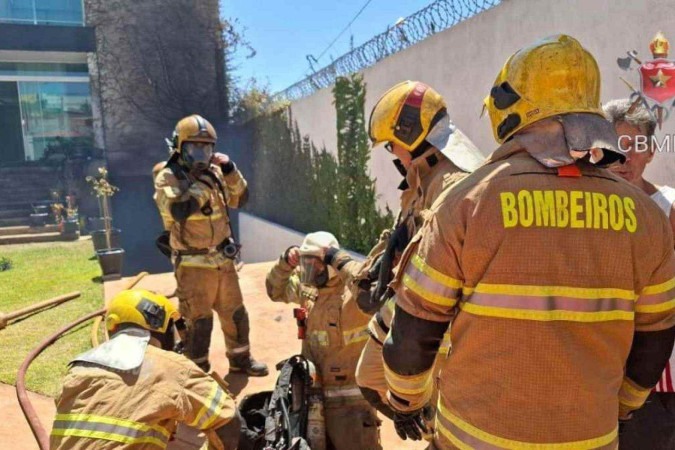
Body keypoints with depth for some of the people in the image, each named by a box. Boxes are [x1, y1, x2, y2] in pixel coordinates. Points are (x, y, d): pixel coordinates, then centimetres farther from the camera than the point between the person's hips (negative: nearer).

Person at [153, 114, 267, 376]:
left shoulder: (213, 173, 6)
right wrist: (203, 184, -23)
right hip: (194, 265, -6)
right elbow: (178, 210, -28)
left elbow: (240, 199, 7)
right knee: (199, 321, 3)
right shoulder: (168, 178, -11)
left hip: (223, 260, 6)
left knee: (235, 314, 17)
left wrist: (230, 171, -6)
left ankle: (240, 359, 36)